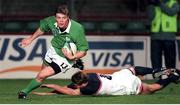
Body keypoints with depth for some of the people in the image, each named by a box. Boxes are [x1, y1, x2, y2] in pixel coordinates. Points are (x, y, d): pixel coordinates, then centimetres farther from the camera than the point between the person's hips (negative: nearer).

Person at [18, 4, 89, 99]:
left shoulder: (77, 29, -34)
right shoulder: (51, 21, -22)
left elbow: (83, 51, -23)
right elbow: (42, 28, 5)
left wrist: (72, 57, -39)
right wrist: (30, 39, 11)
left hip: (65, 58, -5)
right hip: (53, 50, 5)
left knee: (41, 76, -7)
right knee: (44, 69, 28)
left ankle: (25, 91, 12)